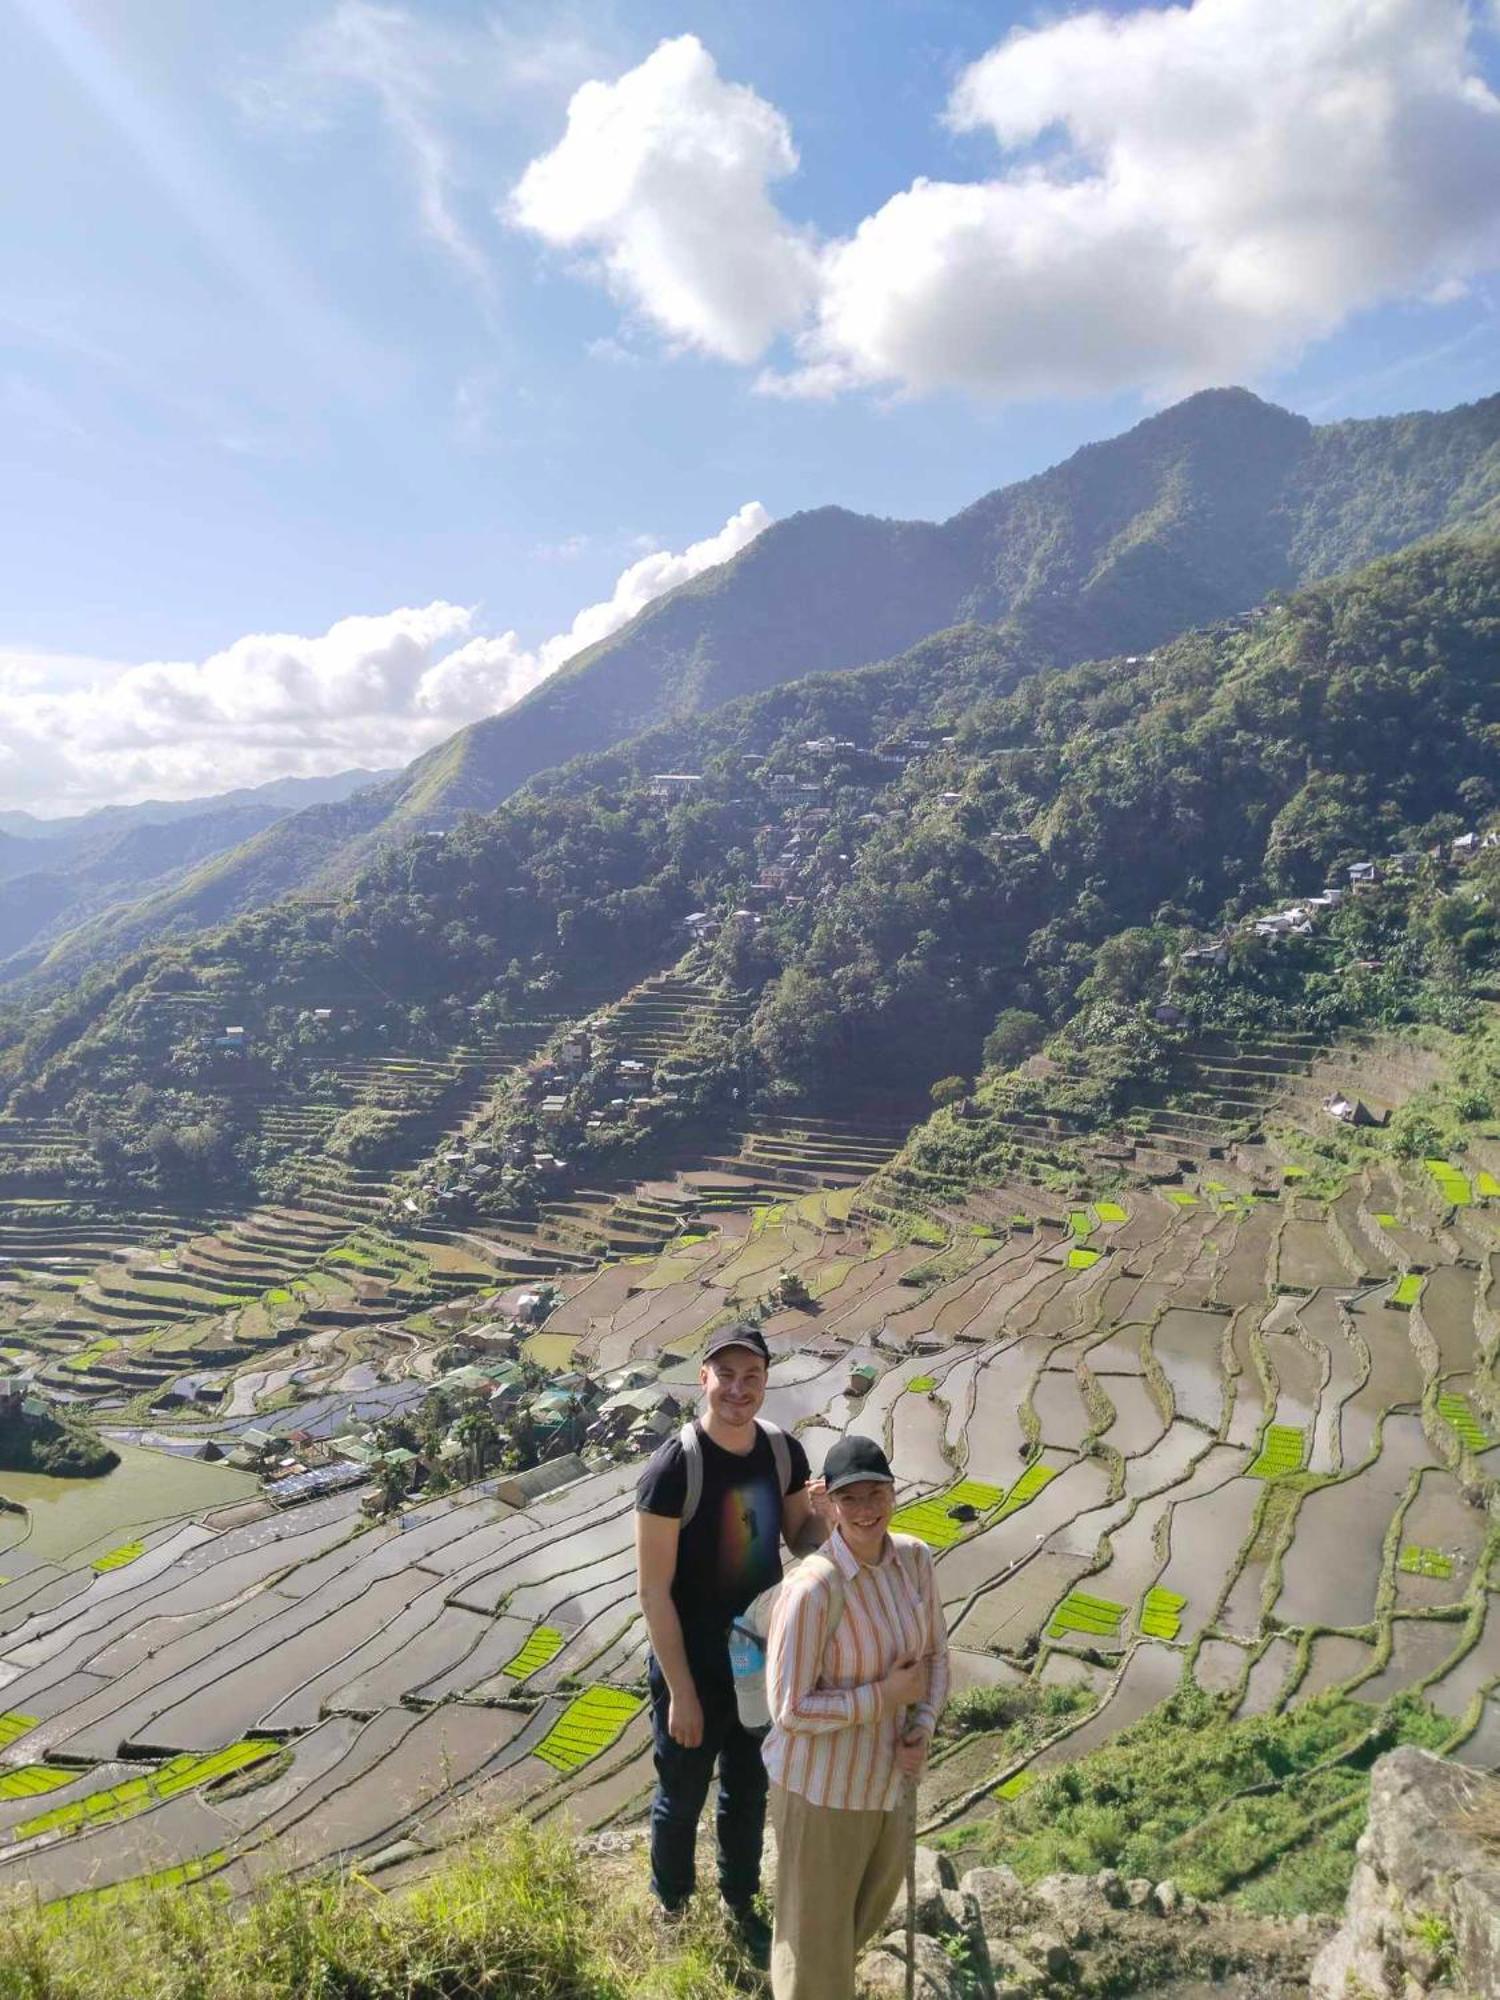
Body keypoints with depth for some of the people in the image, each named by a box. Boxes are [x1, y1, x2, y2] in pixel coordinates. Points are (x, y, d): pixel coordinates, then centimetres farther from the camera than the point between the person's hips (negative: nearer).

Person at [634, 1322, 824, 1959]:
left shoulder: (783, 1451, -10)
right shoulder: (674, 1469, -27)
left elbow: (800, 1537, 5)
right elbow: (653, 1590, -21)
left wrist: (826, 1512, -18)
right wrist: (681, 1691, -18)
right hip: (693, 1671, -5)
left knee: (748, 1793, 25)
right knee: (682, 1800, 18)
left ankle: (740, 1905, 49)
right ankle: (671, 1912, 45)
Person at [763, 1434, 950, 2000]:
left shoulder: (915, 1558, -10)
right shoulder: (812, 1591, -30)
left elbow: (935, 1653, 4)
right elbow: (790, 1710, -24)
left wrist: (923, 1727, -11)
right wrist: (885, 1696, -22)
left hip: (890, 1773, 7)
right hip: (822, 1787, -7)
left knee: (870, 1906, 31)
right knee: (816, 1921, 15)